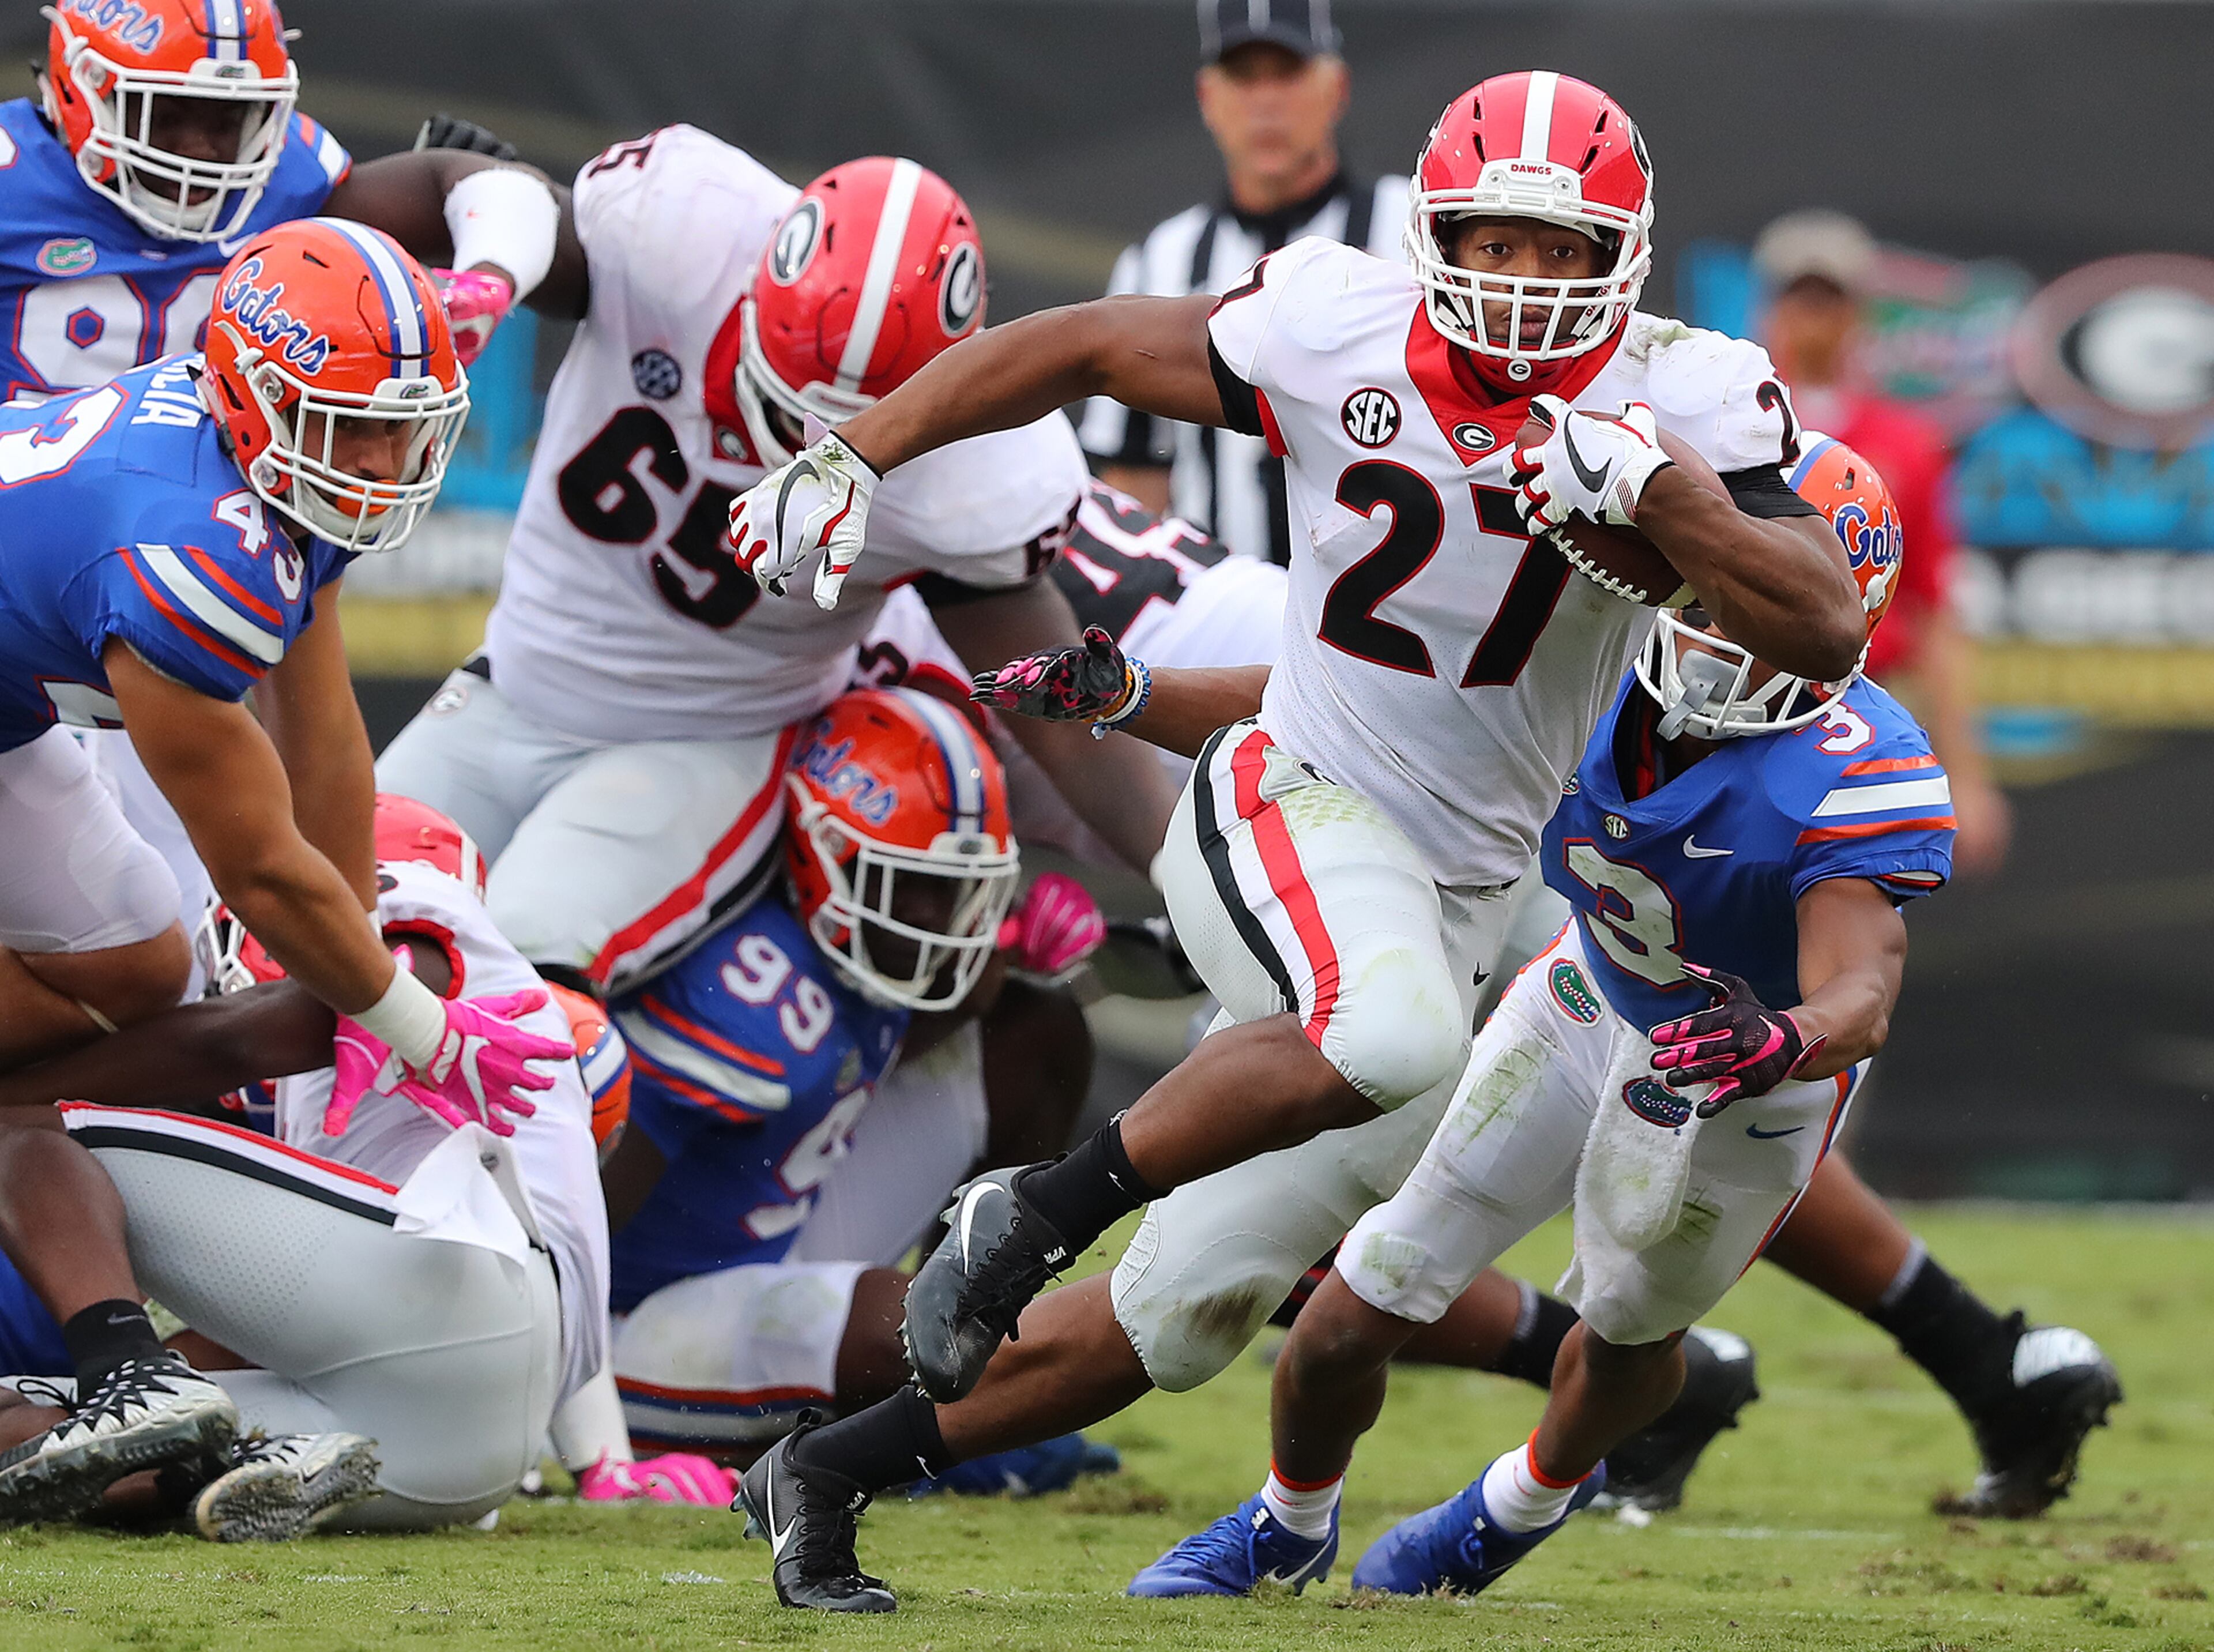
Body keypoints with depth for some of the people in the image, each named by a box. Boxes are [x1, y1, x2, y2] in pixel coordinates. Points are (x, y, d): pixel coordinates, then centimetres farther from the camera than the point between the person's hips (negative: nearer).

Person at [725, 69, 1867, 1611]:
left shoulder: (1680, 404, -8)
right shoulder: (1346, 340, -11)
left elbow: (1827, 633, -18)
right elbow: (1083, 346, 1)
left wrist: (1652, 487, -30)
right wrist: (851, 460, -4)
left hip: (1458, 891, 4)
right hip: (1292, 811, -4)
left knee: (1183, 1321, 7)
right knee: (1392, 1035, -39)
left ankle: (834, 1468, 21)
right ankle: (1037, 1212, -23)